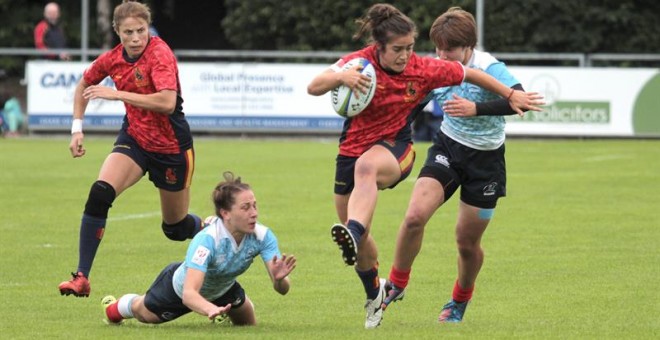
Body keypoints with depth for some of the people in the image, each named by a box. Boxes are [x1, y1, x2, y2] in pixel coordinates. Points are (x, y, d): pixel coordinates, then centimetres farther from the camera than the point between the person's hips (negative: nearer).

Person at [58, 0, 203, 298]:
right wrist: (77, 127, 5)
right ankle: (82, 277, -21)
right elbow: (84, 85, 16)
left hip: (172, 145, -4)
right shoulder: (112, 59, -5)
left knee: (176, 227, 10)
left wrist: (117, 94, -34)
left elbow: (167, 102, -36)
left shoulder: (160, 54, -23)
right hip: (134, 138, 4)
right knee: (99, 193, -23)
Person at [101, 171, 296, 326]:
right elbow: (189, 293, -54)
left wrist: (279, 279, -60)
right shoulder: (206, 240, -46)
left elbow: (282, 290, -35)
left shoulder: (262, 236, -34)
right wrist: (211, 309, -75)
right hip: (180, 285, -4)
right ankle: (114, 307, 60)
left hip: (223, 287, 4)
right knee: (144, 314, 25)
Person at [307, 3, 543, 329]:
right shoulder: (360, 63, -14)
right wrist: (340, 77, -47)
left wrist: (511, 96, 13)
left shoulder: (423, 70, -10)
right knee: (355, 230, 11)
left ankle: (353, 234, -65)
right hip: (353, 147, 2)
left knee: (366, 167, -40)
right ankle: (374, 293, 39)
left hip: (395, 148, -2)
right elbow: (313, 88, -26)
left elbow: (470, 74, 5)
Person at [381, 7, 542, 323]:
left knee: (467, 242, 7)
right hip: (448, 147, 3)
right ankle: (397, 284, 5)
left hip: (485, 158, -3)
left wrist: (476, 109, -50)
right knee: (414, 216, -19)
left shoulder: (489, 68, -24)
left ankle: (460, 300, 37)